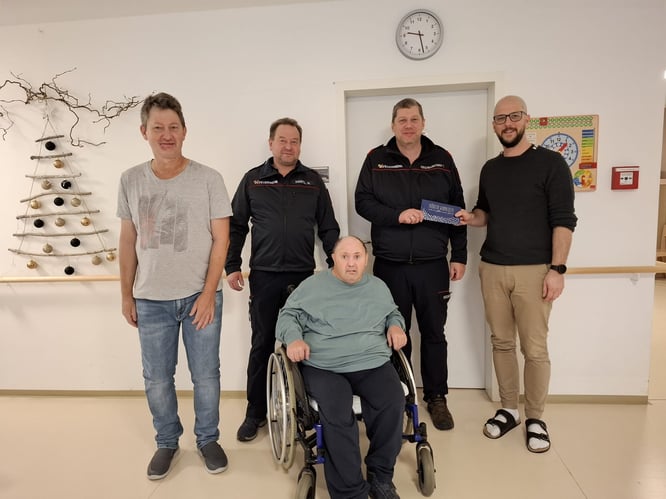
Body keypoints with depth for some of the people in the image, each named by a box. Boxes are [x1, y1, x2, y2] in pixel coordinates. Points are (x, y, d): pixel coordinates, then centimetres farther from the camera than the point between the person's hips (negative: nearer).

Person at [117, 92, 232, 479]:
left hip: (200, 296, -2)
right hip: (151, 299, 3)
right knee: (157, 378, 13)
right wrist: (126, 294, 10)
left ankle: (208, 439, 31)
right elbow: (128, 241, 9)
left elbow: (221, 239, -6)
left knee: (206, 374, 8)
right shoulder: (131, 180, 3)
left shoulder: (208, 179, -6)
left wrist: (208, 294, -10)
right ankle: (167, 442, 35)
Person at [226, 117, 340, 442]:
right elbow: (236, 226, 6)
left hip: (303, 275, 1)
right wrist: (232, 266, 0)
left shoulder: (313, 181, 8)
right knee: (262, 344, 8)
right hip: (264, 276, 0)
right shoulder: (253, 180, 6)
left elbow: (328, 228, 8)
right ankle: (255, 412, 22)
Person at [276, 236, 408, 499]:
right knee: (337, 413, -31)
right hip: (324, 367, -2)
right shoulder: (312, 285, 9)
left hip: (373, 363, 3)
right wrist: (293, 338, -11)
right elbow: (287, 316, 9)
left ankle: (380, 476, -4)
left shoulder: (378, 287, 19)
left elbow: (393, 313, 33)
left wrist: (396, 326, 9)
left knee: (393, 403, -26)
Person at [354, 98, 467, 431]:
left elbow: (457, 210, 8)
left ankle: (437, 398, 26)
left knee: (434, 333, 10)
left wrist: (459, 256, 4)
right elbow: (363, 202, -2)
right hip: (390, 265, 0)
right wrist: (397, 215, -18)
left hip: (433, 265, 1)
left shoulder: (442, 160, 7)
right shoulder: (376, 160, 5)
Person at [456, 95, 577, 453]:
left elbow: (563, 220, -8)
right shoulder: (490, 169, 13)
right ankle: (508, 409, 25)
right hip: (492, 269, 5)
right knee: (501, 343, 10)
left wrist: (556, 268, -15)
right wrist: (471, 217, -1)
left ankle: (535, 418, 18)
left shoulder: (550, 163, -3)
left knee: (535, 349, 1)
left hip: (534, 270, -4)